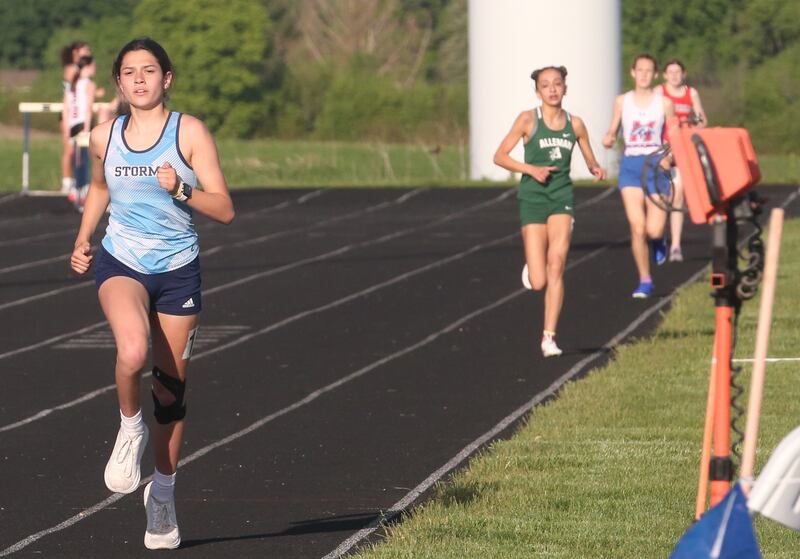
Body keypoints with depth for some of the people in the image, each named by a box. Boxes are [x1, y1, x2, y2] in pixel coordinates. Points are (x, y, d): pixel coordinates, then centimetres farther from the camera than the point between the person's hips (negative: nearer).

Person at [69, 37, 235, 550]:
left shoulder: (190, 133, -6)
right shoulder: (105, 137, 2)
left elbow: (224, 210, -8)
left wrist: (181, 189, -24)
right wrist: (83, 240, 12)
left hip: (178, 269, 0)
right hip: (121, 263, 0)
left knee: (171, 387, 7)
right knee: (132, 352, -30)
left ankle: (163, 493, 25)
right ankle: (130, 429, 0)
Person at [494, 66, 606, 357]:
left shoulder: (574, 124, 5)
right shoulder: (528, 119, -3)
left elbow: (590, 160, 15)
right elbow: (500, 156, -2)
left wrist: (596, 169, -8)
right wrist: (531, 169, -15)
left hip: (562, 197, 1)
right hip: (532, 198, -1)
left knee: (556, 265, -18)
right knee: (538, 283, -6)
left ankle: (549, 337, -14)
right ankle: (531, 267, 33)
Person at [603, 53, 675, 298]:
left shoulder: (664, 103, 3)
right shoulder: (622, 101, 6)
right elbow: (612, 131, 14)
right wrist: (608, 139, -9)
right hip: (630, 166, 1)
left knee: (654, 230, -10)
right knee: (637, 228, -9)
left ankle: (658, 241, 29)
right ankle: (645, 281, 4)